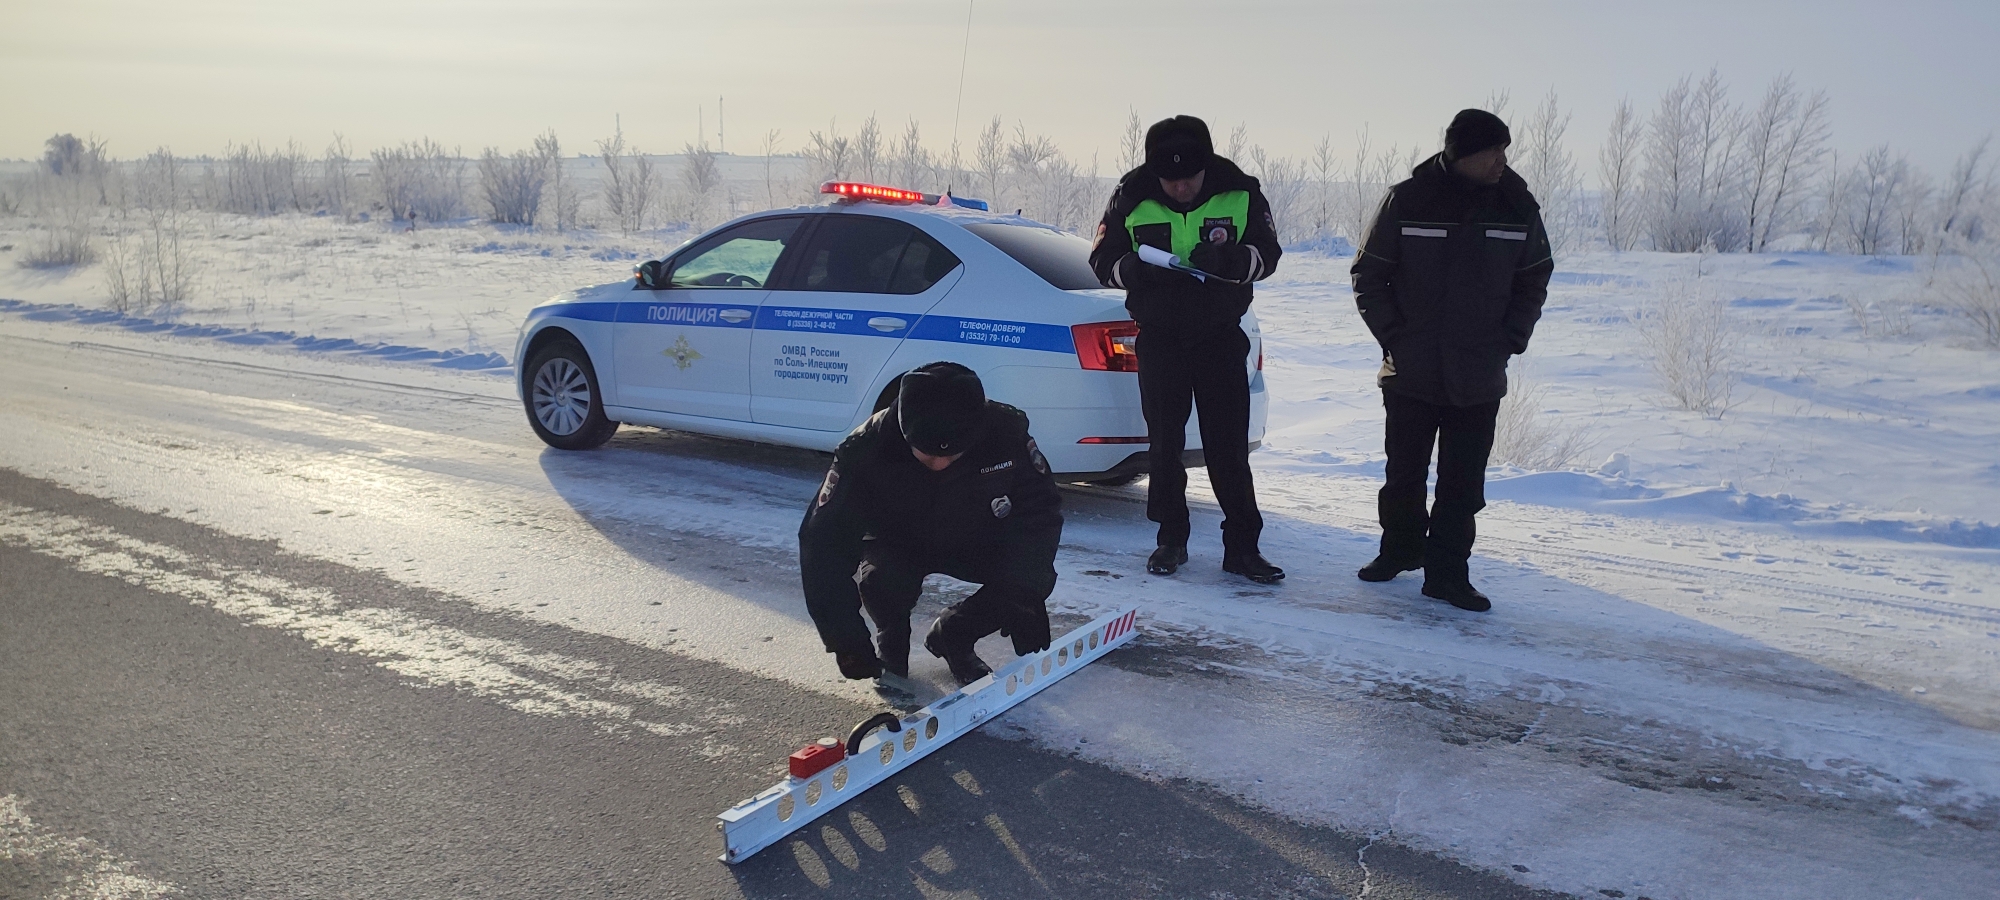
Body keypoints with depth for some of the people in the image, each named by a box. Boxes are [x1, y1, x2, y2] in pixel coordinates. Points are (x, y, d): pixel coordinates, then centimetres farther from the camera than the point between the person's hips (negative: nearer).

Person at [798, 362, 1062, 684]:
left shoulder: (1006, 432, -30)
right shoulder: (867, 449, -33)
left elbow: (1040, 512, -20)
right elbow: (824, 539, -29)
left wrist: (1025, 597, -33)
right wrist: (845, 640, -34)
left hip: (973, 542, 2)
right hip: (895, 544, -2)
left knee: (1034, 578, -23)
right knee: (880, 581, -34)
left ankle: (953, 637, 4)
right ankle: (892, 646, 2)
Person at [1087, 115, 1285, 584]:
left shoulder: (1240, 194, -9)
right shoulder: (1132, 198, -7)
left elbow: (1267, 254, -5)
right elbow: (1102, 261, -2)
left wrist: (1229, 260, -26)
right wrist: (1133, 269, -25)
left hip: (1221, 335, -1)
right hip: (1159, 338, 1)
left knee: (1229, 446, -1)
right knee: (1163, 443, 6)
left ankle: (1241, 546, 5)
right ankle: (1171, 540, 18)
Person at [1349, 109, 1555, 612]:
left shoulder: (1518, 206, 0)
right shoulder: (1408, 201, -7)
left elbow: (1534, 281, 12)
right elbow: (1368, 275, 1)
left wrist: (1509, 341, 0)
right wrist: (1394, 336, -6)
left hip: (1479, 380, 1)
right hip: (1410, 374, -1)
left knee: (1463, 484, 3)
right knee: (1404, 474, 12)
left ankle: (1448, 571, 13)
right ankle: (1402, 547, 33)